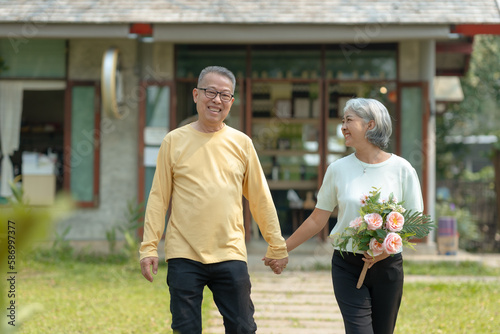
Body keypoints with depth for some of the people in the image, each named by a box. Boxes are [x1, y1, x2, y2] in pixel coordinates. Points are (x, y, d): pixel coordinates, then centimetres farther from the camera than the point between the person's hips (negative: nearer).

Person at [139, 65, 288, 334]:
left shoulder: (241, 143, 7)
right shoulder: (174, 141, 3)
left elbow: (260, 198, 12)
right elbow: (158, 198, 4)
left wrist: (277, 246, 13)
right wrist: (149, 247, -2)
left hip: (230, 255, 1)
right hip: (184, 255, -1)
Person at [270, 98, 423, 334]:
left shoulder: (401, 169, -1)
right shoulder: (338, 169, 3)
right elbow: (317, 220, 10)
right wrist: (282, 250, 10)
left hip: (387, 266, 0)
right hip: (347, 266, 0)